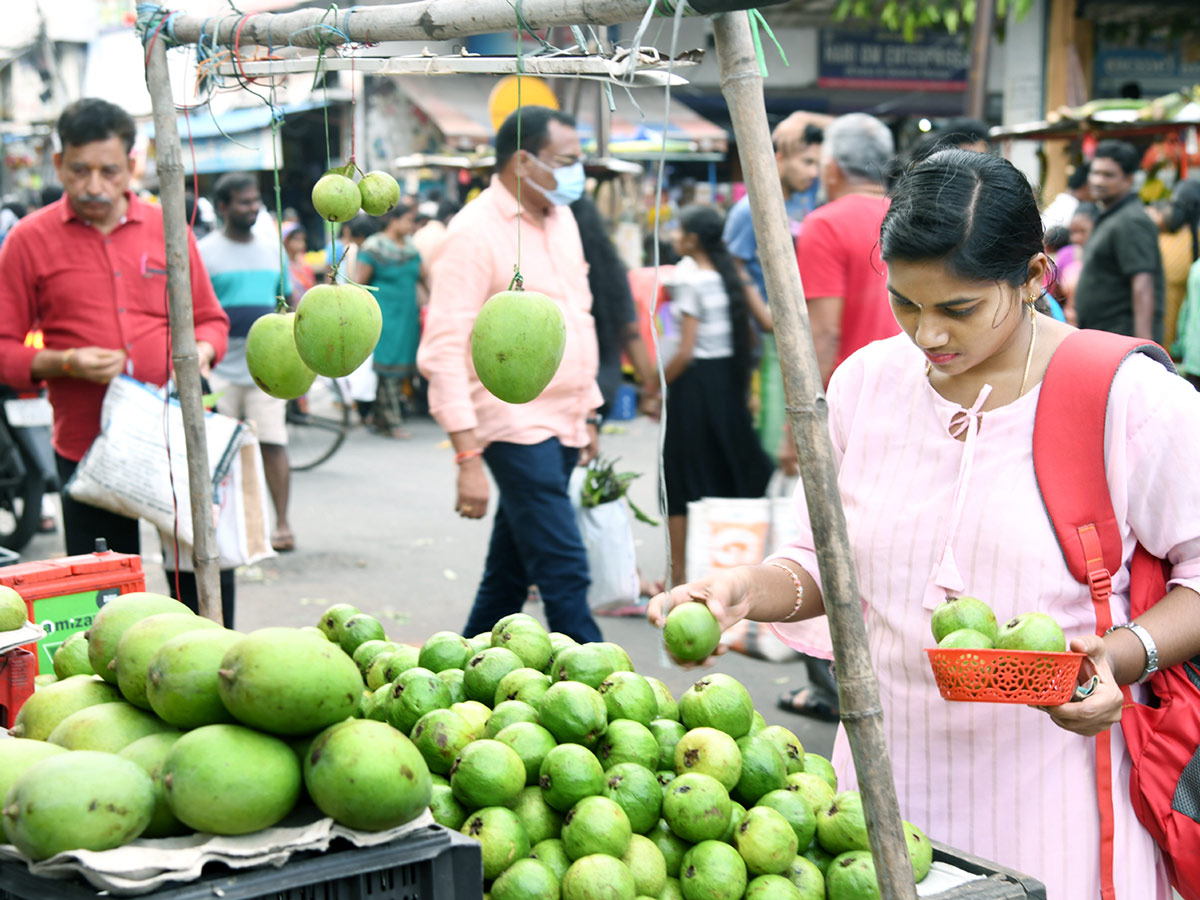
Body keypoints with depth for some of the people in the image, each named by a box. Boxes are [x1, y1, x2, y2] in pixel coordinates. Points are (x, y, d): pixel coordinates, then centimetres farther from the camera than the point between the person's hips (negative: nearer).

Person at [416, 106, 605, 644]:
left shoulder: (561, 220, 13)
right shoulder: (474, 233, -13)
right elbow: (443, 351, -18)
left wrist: (589, 413, 22)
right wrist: (468, 458, -23)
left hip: (562, 425, 8)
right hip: (516, 426, -8)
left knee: (509, 573, 15)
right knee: (564, 572, -11)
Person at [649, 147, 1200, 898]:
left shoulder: (1132, 400, -10)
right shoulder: (865, 383, 4)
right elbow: (826, 561, 11)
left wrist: (1125, 656, -22)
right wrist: (750, 590, -8)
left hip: (1053, 788, -3)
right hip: (891, 776, 4)